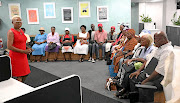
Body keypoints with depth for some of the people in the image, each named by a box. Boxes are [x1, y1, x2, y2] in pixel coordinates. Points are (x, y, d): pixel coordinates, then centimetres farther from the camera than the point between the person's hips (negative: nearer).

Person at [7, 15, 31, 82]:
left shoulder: (21, 31, 11)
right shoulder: (11, 32, -14)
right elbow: (9, 47, -21)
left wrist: (27, 48, 5)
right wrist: (23, 51, -22)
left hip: (23, 56, 8)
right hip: (16, 57, -8)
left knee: (25, 74, 16)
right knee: (19, 77, -2)